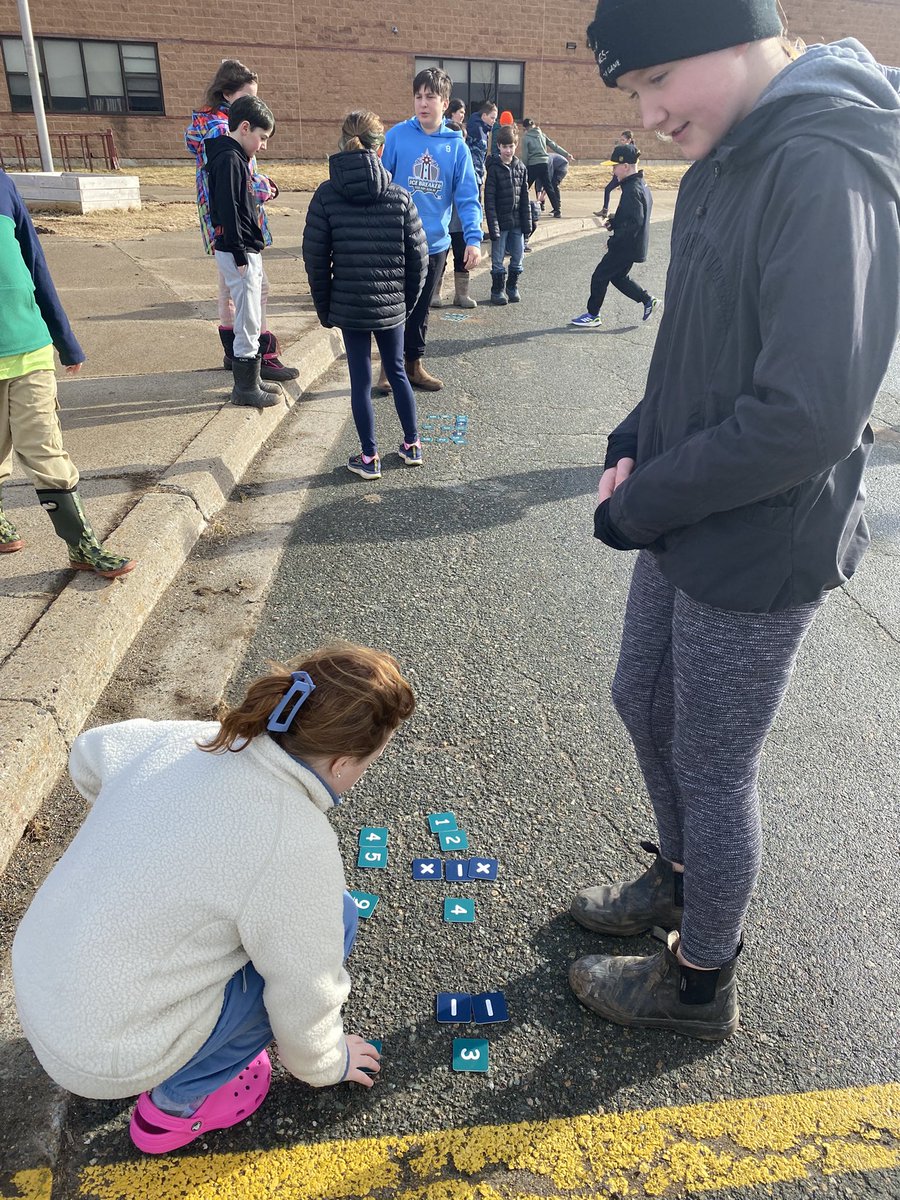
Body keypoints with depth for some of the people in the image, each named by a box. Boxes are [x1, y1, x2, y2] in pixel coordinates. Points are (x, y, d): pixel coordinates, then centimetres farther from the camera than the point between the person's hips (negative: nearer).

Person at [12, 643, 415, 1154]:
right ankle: (179, 1101, 6)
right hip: (103, 1058, -7)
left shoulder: (185, 738, -9)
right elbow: (305, 995, -13)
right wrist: (325, 1064, 9)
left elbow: (89, 755, 13)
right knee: (334, 916, -3)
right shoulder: (299, 846, -27)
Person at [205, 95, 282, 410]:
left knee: (251, 321, 15)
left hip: (247, 251, 10)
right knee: (248, 322, -5)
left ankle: (250, 380, 24)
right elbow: (227, 211, -20)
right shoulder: (229, 159, -14)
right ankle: (246, 389, 3)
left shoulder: (235, 157, 16)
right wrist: (240, 255, -20)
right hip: (239, 253, -10)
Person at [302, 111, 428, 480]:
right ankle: (412, 445, 27)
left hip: (348, 306, -1)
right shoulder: (399, 197, -4)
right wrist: (408, 301, 11)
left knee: (361, 379, 7)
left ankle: (369, 457, 14)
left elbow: (316, 259, -4)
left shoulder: (326, 195, -6)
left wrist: (324, 308, 6)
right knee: (397, 371, 18)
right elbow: (418, 258, -2)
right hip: (392, 306, 1)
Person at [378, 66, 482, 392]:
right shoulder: (397, 135, -5)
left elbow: (467, 197, -3)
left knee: (420, 307, 15)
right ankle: (389, 367, 20)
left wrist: (473, 238, -15)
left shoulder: (456, 145, -1)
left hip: (435, 243, 2)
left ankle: (413, 363, 30)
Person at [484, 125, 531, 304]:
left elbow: (525, 198, 9)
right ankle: (497, 290, 15)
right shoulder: (494, 168, -8)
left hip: (517, 223, 4)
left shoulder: (520, 168, 6)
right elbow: (489, 200, -11)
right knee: (498, 260, 3)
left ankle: (512, 287, 26)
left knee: (518, 258, 10)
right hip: (500, 222, -4)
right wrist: (493, 226, -17)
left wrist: (527, 224, 5)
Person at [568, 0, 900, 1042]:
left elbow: (810, 416, -28)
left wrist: (641, 506, -18)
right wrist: (635, 444, 1)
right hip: (685, 526, 9)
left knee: (714, 766, 8)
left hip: (759, 551, -9)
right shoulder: (728, 162, 8)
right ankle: (680, 877, 51)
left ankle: (700, 985, 35)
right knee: (643, 702, 23)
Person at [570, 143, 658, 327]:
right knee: (619, 277, 22)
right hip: (634, 245, 10)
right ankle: (648, 300, 22)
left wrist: (613, 242, -22)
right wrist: (614, 221, 7)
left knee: (600, 276, 2)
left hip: (626, 247, -10)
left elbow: (634, 223, -28)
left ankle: (593, 315, 12)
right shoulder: (641, 185, 10)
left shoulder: (632, 190, -22)